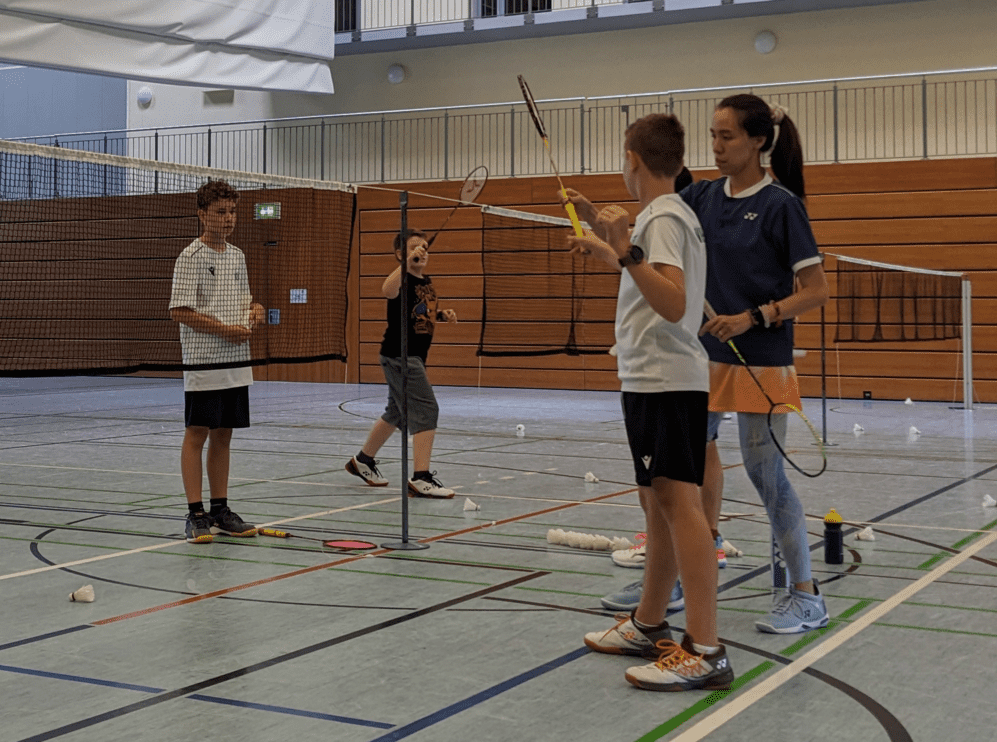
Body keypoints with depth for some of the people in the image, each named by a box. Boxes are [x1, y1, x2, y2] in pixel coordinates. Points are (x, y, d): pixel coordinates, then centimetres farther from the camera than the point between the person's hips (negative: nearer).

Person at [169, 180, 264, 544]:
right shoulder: (191, 257, -8)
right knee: (196, 435, -2)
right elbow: (180, 311, -14)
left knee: (223, 436, 11)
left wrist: (255, 310, 2)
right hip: (202, 363, -7)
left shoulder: (237, 256, 14)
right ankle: (195, 514, 2)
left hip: (236, 364, 7)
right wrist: (226, 330, -17)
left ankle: (220, 510, 18)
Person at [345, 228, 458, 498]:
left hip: (415, 356, 10)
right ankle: (421, 478, -19)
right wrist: (407, 261, -47)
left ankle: (363, 461, 38)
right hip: (399, 354, -10)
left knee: (396, 413, 21)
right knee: (426, 410, -16)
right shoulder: (402, 279, -15)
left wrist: (442, 314, 10)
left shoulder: (427, 282, 12)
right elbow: (387, 290, -40)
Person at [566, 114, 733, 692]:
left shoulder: (662, 218, -12)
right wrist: (607, 246, 48)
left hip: (666, 379, -11)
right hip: (656, 379, 11)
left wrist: (626, 251, -31)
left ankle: (705, 651, -19)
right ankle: (649, 626, 26)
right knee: (658, 501, 16)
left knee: (678, 500, -15)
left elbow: (673, 304, -25)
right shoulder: (671, 214, 19)